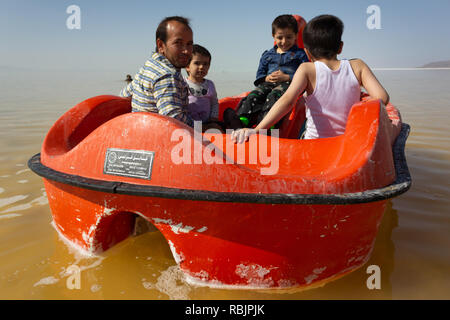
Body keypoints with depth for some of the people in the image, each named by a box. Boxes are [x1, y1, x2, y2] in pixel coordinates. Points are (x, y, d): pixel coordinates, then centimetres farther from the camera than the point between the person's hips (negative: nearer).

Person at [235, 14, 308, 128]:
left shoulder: (300, 54, 13)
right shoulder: (267, 55, 26)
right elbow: (259, 74, 24)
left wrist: (287, 77, -12)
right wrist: (266, 78, 0)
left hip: (288, 84, -4)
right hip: (268, 83, 5)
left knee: (273, 96, -37)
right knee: (253, 95, -26)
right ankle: (242, 120, -41)